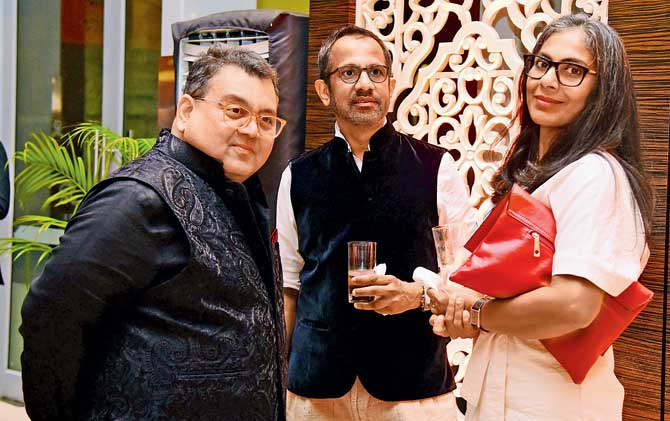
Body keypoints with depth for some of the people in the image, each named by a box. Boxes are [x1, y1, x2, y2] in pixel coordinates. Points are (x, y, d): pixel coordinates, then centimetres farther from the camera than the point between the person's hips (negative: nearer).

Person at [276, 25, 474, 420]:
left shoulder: (435, 167, -1)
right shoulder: (298, 178, 6)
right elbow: (289, 286, 11)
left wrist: (418, 294, -14)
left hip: (414, 383, -1)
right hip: (316, 382, 2)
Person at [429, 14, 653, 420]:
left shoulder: (596, 174, -19)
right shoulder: (529, 171, 11)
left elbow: (574, 303, -29)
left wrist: (478, 315, -14)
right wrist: (464, 304, -3)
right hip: (498, 388, 9)